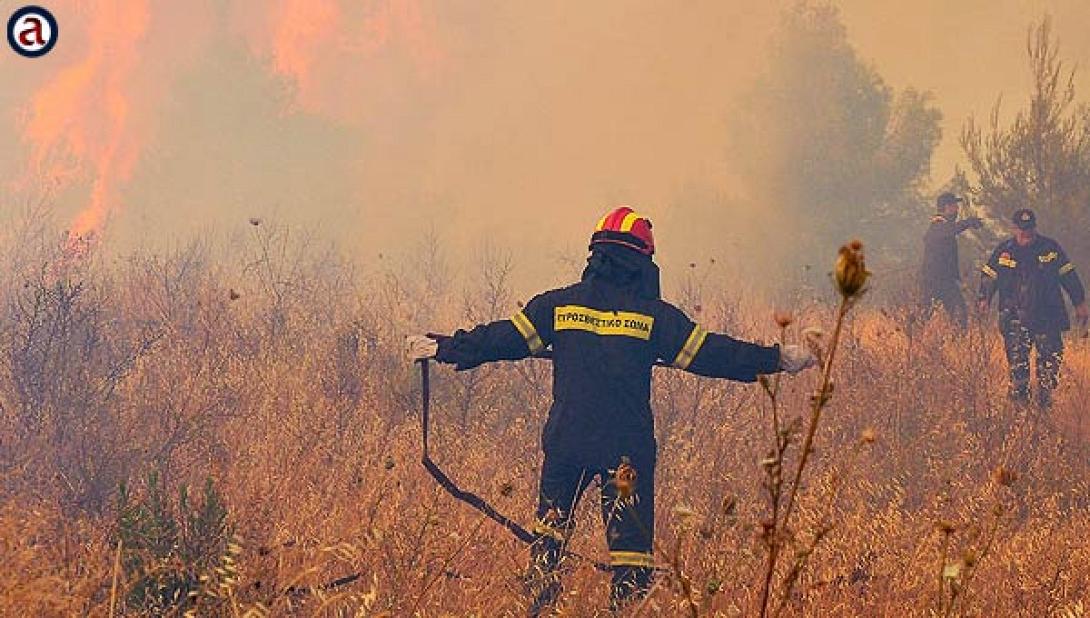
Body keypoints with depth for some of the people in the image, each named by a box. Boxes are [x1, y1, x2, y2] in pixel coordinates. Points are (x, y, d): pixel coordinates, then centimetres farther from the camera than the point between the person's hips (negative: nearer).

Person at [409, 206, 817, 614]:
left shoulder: (558, 305, 2)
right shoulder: (654, 315, -3)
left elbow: (503, 338, 4)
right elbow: (708, 353, -4)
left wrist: (445, 349, 16)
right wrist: (778, 359, 3)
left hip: (565, 441, 2)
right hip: (629, 452, -2)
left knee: (549, 531, 19)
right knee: (630, 542, 4)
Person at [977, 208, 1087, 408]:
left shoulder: (1050, 248, 6)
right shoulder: (1004, 251, 7)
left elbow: (1068, 275, 11)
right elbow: (989, 276, 14)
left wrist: (1079, 303, 10)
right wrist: (985, 299, -1)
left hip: (1047, 315, 0)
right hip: (1015, 315, 0)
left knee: (1051, 355, -5)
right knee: (1017, 358, -4)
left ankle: (1045, 397, 5)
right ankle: (1019, 398, 3)